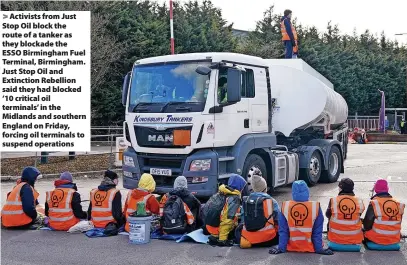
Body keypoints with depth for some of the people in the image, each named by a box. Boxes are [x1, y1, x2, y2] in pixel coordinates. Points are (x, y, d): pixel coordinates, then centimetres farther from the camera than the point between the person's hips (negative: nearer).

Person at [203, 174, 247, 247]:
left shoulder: (220, 193, 7)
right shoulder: (235, 199, -16)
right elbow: (228, 219, -22)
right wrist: (222, 240, -21)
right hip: (216, 227, -8)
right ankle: (216, 237, -6)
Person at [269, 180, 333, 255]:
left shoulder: (285, 206, -10)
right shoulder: (315, 207, -13)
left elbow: (282, 231, -6)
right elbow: (317, 232, -7)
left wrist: (281, 248, -1)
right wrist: (319, 248, 0)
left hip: (291, 248, 1)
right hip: (310, 248, -1)